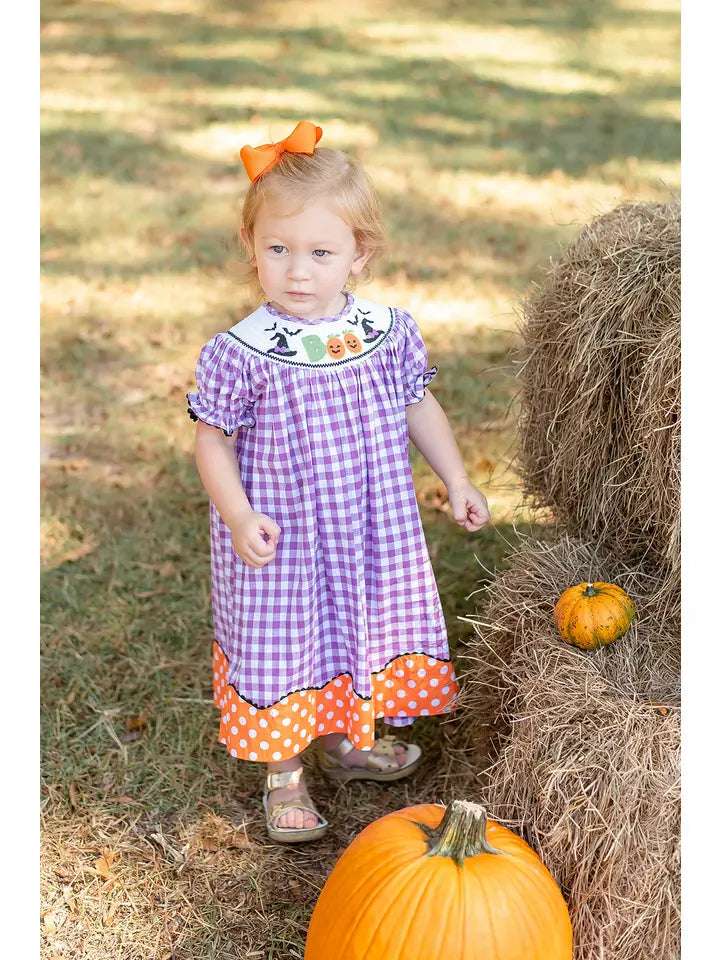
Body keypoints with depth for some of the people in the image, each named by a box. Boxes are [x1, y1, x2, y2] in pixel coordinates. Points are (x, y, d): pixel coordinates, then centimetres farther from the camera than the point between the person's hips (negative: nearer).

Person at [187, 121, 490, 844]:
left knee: (366, 636, 21)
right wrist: (238, 517, -20)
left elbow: (419, 408, 8)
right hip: (279, 543, -4)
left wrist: (457, 482, 7)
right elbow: (212, 439, -9)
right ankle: (283, 777, 33)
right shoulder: (239, 353, -18)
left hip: (372, 533, 4)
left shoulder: (390, 332, -7)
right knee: (283, 649, 10)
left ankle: (345, 739, 49)